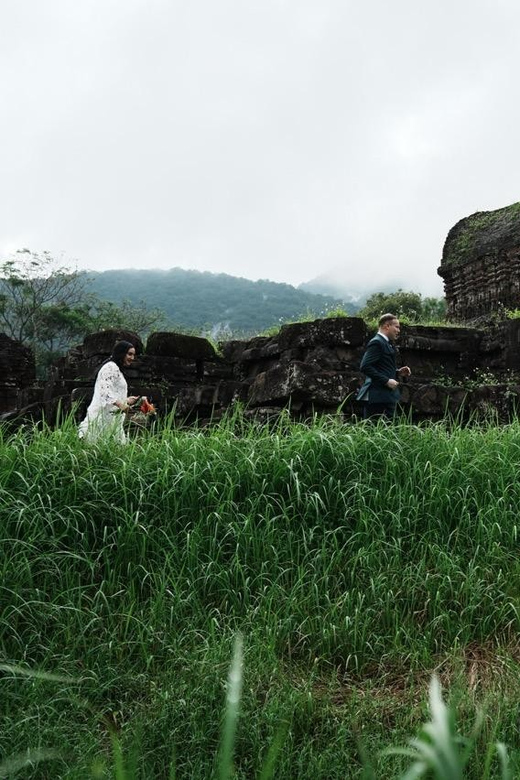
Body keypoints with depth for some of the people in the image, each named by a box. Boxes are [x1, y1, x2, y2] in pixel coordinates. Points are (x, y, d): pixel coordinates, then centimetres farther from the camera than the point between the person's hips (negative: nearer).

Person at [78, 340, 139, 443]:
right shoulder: (111, 367, -7)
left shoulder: (117, 370, 24)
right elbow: (105, 391, -21)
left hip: (112, 419, 10)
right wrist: (120, 404, -30)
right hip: (102, 416, -10)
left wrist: (126, 400, 23)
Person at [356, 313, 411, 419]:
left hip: (387, 397, 10)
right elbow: (365, 366, -20)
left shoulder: (387, 343, 19)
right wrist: (386, 381, -20)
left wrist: (398, 373, 10)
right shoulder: (376, 343, -11)